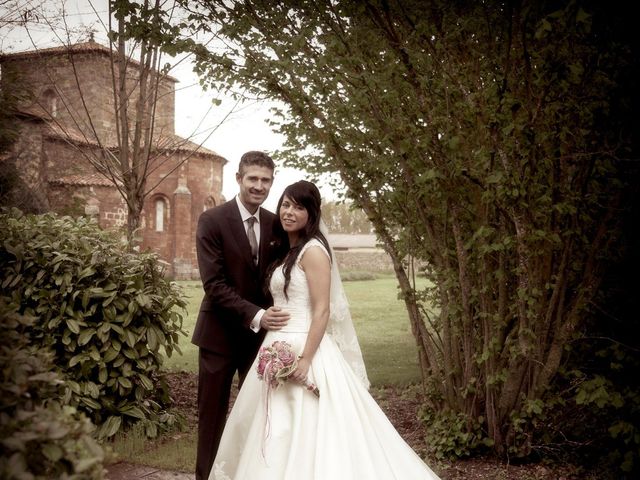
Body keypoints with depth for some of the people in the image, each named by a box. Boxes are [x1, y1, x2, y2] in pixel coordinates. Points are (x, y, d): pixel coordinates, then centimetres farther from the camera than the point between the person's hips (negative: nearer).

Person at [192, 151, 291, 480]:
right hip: (220, 333, -3)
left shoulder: (276, 224, 2)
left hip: (262, 333, 3)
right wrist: (255, 315, -25)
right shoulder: (212, 220, -11)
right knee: (213, 412, 8)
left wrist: (271, 318, -9)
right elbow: (213, 283, -17)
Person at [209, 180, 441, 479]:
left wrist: (305, 360, -22)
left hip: (303, 351, -9)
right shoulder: (289, 251, 16)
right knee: (281, 439, 13)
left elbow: (322, 311, -18)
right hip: (281, 352, 9)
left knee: (306, 435, -4)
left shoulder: (313, 250, -12)